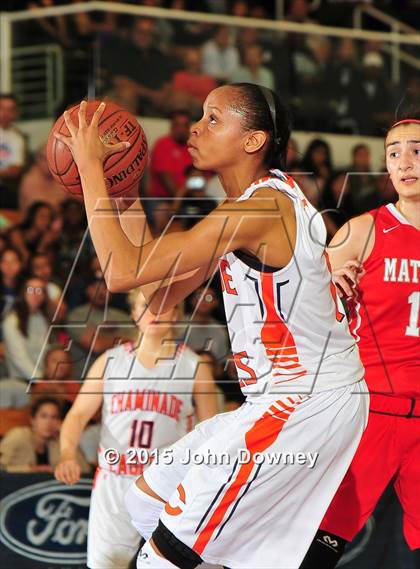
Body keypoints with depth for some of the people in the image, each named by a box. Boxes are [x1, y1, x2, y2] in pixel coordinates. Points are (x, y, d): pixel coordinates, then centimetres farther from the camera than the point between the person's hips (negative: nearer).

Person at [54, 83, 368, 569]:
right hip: (284, 400, 11)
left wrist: (90, 166, -15)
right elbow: (161, 297, 13)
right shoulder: (251, 204, 12)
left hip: (307, 407, -11)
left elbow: (122, 272, -24)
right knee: (148, 496, 19)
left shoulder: (260, 208, -20)